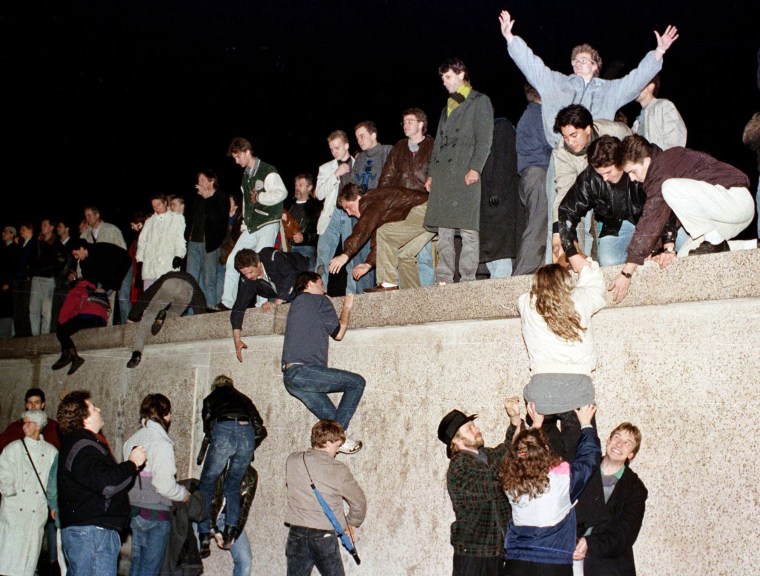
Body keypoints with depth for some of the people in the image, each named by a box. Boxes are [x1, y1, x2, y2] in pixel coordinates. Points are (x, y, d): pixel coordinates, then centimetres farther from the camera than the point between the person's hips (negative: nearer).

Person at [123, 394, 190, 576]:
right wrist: (184, 494, -3)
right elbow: (165, 484, -21)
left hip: (133, 511, 7)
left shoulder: (131, 440, 7)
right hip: (156, 513, -7)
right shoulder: (161, 444, -16)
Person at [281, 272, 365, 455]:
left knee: (330, 417, 9)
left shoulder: (296, 303, 27)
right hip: (304, 370, -9)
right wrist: (347, 307, 20)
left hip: (290, 377, 9)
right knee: (357, 382, -6)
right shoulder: (319, 301, 3)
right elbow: (338, 333, 6)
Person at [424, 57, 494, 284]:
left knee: (468, 231, -9)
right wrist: (431, 173, 15)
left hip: (466, 174, -7)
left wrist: (475, 168, -16)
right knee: (444, 232, 2)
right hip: (443, 175, 7)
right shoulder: (448, 107, 27)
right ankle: (444, 280, 3)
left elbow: (484, 139, -4)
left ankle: (467, 280, -8)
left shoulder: (480, 101, 6)